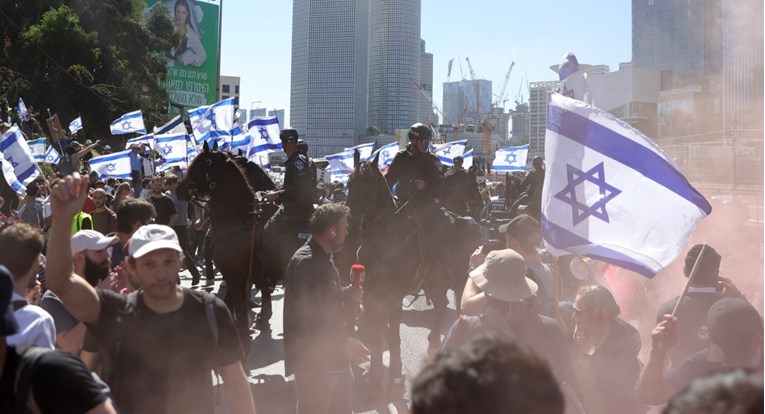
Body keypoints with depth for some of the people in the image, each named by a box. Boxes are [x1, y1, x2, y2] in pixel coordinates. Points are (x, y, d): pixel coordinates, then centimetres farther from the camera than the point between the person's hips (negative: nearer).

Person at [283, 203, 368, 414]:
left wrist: (347, 294, 3)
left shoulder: (324, 257, 10)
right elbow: (309, 315, -27)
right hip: (312, 357, -10)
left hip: (332, 353, 10)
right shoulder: (305, 262, -22)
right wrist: (344, 341, -25)